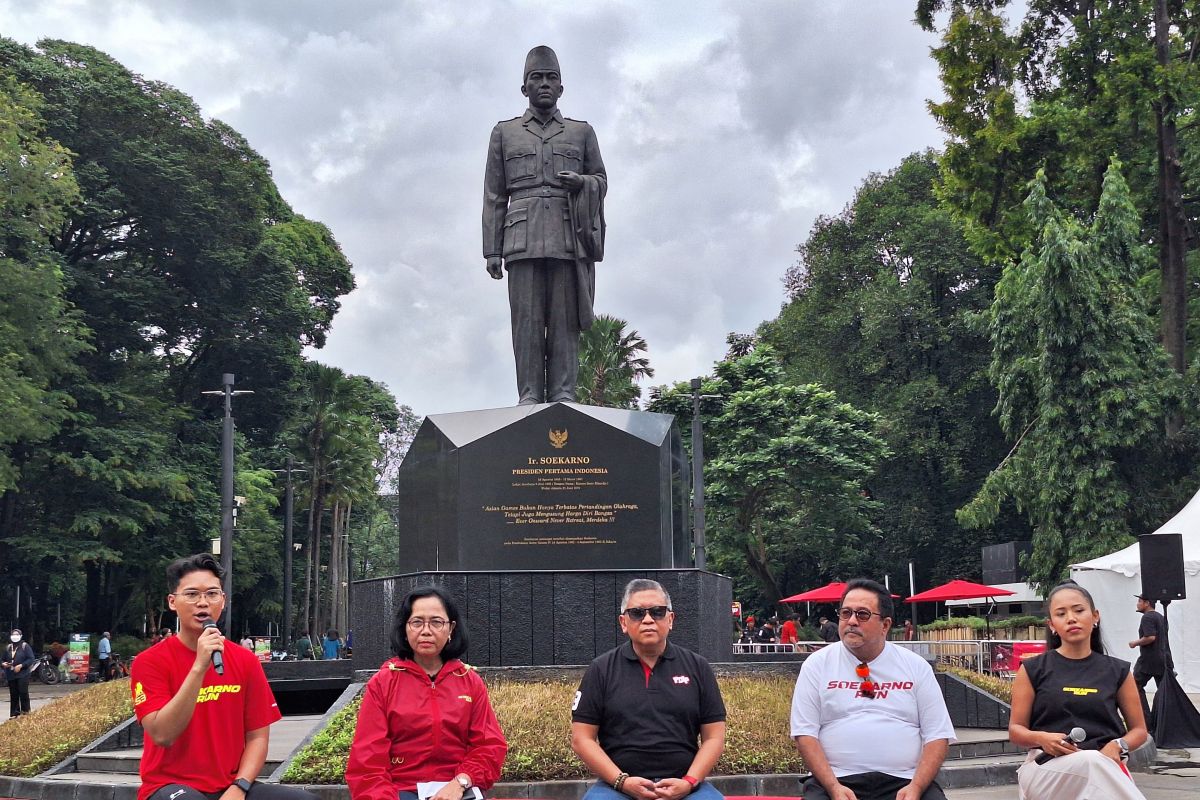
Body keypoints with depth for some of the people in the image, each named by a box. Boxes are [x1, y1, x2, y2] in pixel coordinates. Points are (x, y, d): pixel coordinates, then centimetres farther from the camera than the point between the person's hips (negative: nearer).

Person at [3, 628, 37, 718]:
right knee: (13, 695, 6)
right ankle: (14, 713, 10)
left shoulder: (25, 646, -2)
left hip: (22, 674, -5)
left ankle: (25, 711, 2)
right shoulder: (8, 647, 13)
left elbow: (31, 659, -8)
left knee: (23, 693, -9)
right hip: (11, 675, 5)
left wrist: (21, 666, -17)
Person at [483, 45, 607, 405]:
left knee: (565, 321, -5)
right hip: (523, 239, 0)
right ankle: (529, 397, -7)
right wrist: (492, 251, 4)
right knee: (526, 321, -6)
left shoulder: (582, 132, 19)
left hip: (569, 239, 0)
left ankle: (563, 396, -6)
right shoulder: (504, 132, 17)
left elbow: (602, 182, 20)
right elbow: (493, 197, 13)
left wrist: (581, 182, -5)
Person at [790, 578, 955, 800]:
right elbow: (805, 733, 1)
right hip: (835, 780, 0)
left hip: (903, 782, 1)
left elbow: (938, 735, 6)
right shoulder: (817, 664, 7)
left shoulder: (916, 666, 10)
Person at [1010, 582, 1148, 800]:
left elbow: (1139, 730, 19)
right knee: (1091, 762, -37)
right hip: (1048, 766, -1)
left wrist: (1118, 746, -5)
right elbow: (1015, 730, 9)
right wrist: (1041, 739, -14)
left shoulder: (1117, 671, 12)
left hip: (1104, 766, 1)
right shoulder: (1033, 670, 7)